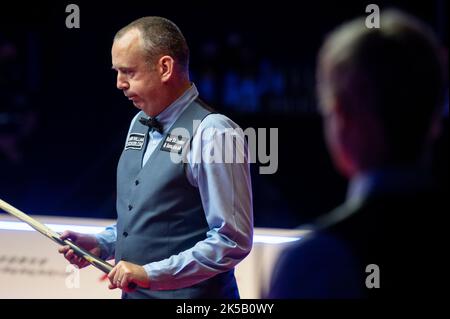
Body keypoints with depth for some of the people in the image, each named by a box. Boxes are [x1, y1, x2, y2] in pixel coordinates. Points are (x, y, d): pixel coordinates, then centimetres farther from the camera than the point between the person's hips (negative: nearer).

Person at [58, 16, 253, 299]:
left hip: (189, 294, -7)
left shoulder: (211, 133, -16)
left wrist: (151, 273, -21)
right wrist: (101, 244, 3)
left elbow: (233, 241, -20)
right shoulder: (139, 125, 9)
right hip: (133, 292, 7)